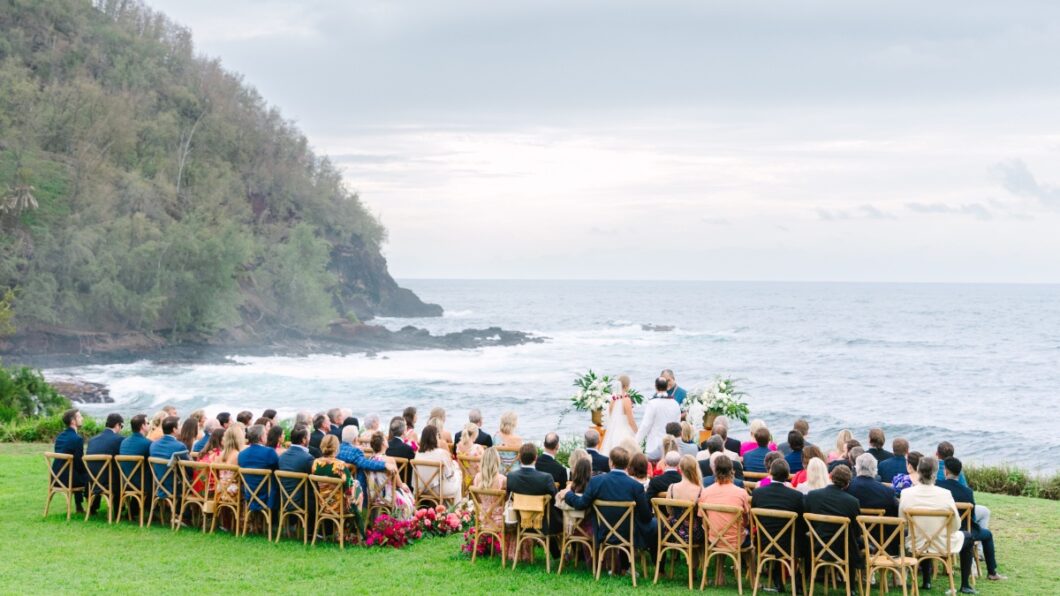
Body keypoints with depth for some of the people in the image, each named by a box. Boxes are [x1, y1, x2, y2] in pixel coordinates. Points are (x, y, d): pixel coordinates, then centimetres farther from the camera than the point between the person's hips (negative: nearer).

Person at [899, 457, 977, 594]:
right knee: (967, 537, 29)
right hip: (943, 545, -2)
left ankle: (926, 581, 43)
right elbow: (956, 526, -10)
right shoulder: (945, 494, -21)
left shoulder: (906, 493, -17)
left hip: (917, 546, 2)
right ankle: (964, 585, 31)